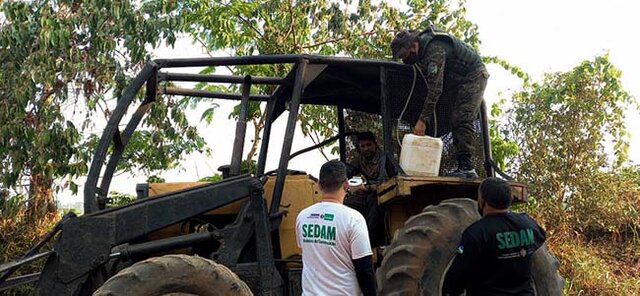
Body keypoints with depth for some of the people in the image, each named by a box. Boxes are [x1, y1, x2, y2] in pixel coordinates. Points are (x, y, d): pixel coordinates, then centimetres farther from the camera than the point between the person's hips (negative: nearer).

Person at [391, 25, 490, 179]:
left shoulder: (435, 49, -31)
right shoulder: (422, 50, 1)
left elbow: (435, 88, -37)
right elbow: (431, 84, 7)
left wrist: (423, 120, -38)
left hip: (473, 77, -10)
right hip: (459, 81, 10)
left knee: (462, 120, -20)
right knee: (457, 122, 4)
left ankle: (466, 167, -25)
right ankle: (464, 167, 1)